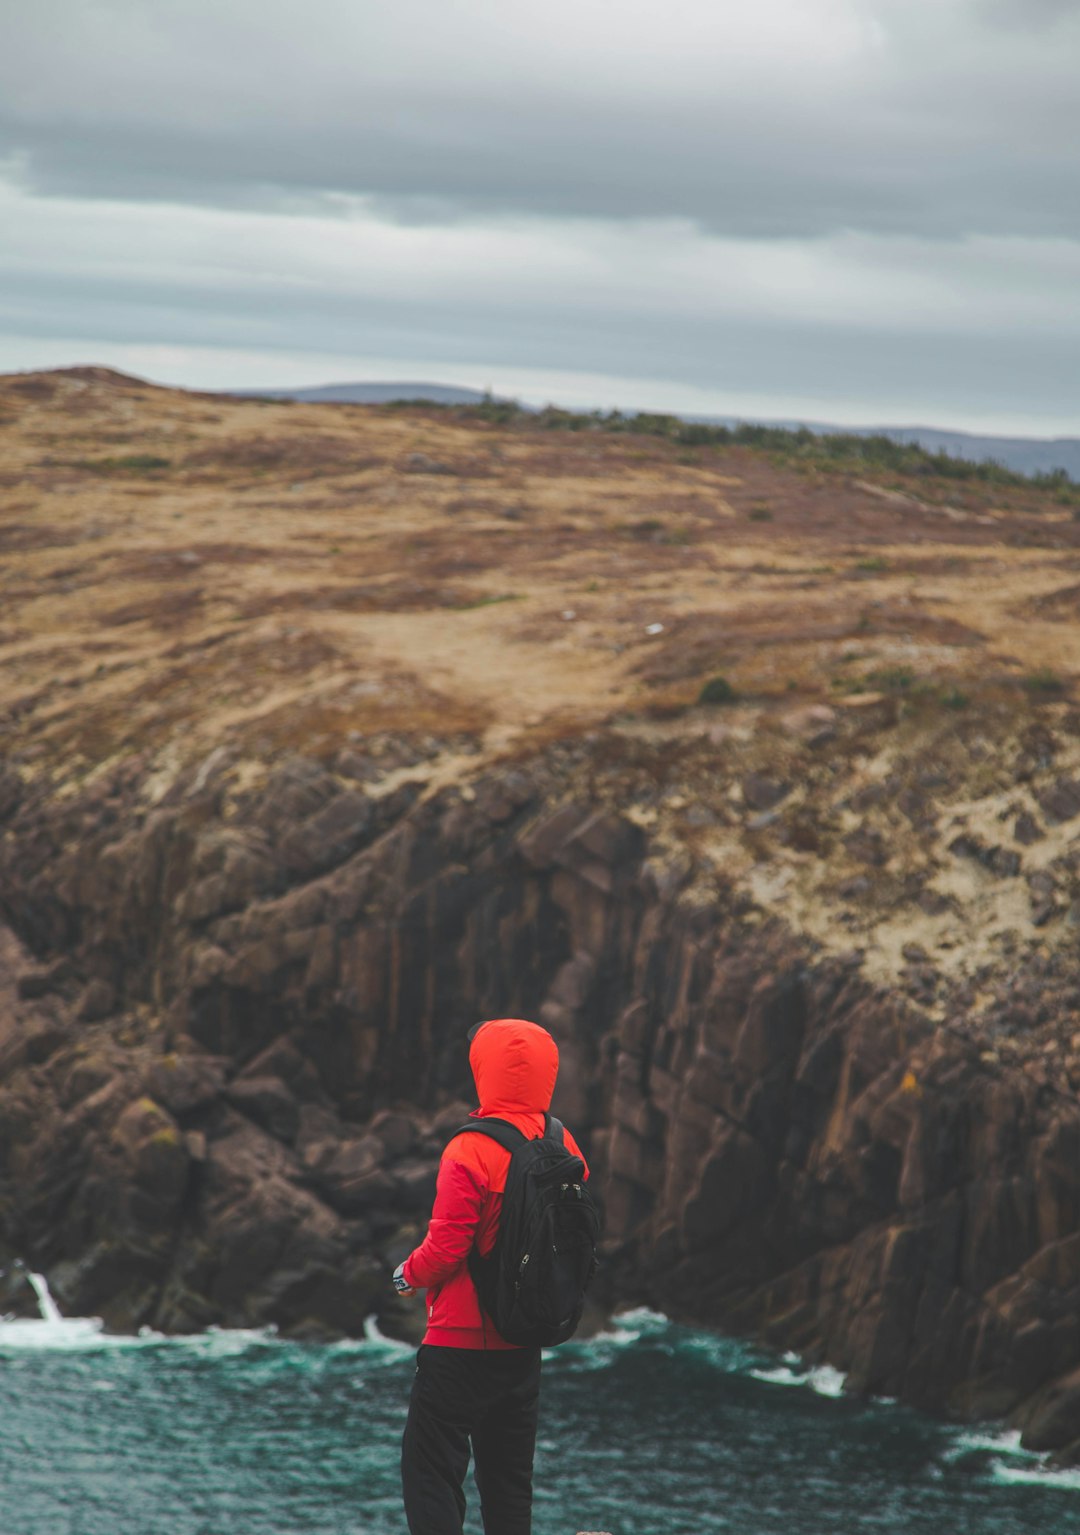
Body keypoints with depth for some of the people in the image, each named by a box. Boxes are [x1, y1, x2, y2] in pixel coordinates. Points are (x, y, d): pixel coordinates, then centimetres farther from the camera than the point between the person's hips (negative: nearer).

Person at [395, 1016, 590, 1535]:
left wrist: (408, 1276, 1)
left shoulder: (471, 1152, -19)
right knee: (508, 1474, 16)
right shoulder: (562, 1148, 1)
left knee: (430, 1472, -1)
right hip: (526, 1342, 7)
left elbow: (445, 1250, -19)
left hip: (463, 1341, -7)